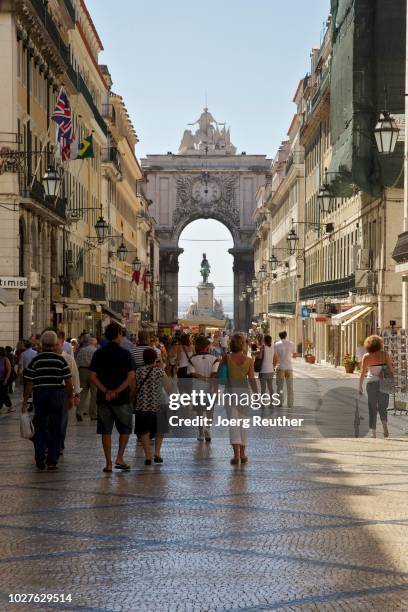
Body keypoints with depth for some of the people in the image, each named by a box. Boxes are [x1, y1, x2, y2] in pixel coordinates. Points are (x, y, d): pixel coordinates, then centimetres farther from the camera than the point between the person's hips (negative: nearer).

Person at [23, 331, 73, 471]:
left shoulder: (36, 360, -3)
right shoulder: (60, 360, -3)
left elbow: (29, 383, -4)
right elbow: (68, 381, -3)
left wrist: (25, 401, 3)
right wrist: (70, 397, 9)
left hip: (39, 395, 0)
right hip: (57, 395, 0)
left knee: (40, 428, 12)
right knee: (55, 429, 7)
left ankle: (40, 461, 10)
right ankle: (52, 461, 6)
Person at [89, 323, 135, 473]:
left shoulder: (99, 353, 3)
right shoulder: (124, 353, -6)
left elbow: (92, 376, -2)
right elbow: (131, 377, -12)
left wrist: (106, 391, -6)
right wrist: (117, 391, -11)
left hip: (103, 398, 3)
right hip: (122, 398, -2)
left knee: (106, 431, 7)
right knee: (125, 429, 13)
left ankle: (108, 463, 7)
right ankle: (120, 458, 4)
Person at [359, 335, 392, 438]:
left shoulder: (366, 357, -4)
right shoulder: (385, 354, -3)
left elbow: (362, 373, -5)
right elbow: (391, 369, -5)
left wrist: (360, 386, 4)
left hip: (371, 383, 0)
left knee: (372, 408, 9)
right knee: (383, 407, 11)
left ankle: (373, 433, 7)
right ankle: (385, 425, -16)